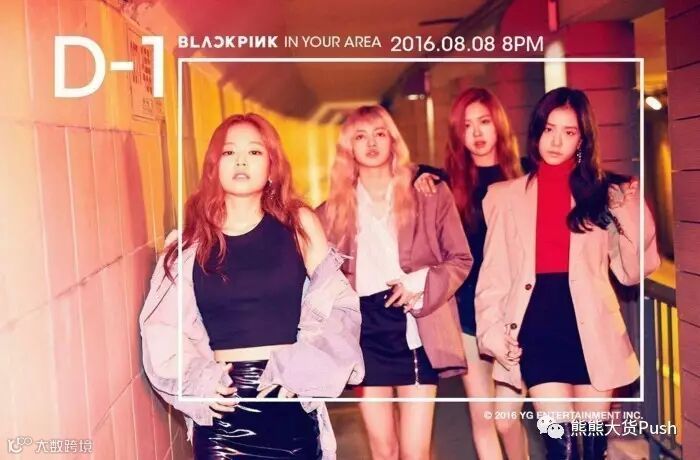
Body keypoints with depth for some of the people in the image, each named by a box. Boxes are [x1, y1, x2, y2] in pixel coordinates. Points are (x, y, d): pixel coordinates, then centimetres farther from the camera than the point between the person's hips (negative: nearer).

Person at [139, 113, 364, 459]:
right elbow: (163, 326, 3)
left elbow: (337, 304, 1)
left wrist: (302, 367, -11)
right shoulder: (190, 239, 5)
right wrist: (197, 379, -11)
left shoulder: (299, 224, 3)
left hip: (290, 400, 0)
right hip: (222, 407, 0)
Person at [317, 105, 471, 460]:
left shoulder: (429, 193, 3)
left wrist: (422, 284, -12)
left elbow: (461, 259, 4)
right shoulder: (335, 207, 8)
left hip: (415, 325, -2)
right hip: (363, 328, 2)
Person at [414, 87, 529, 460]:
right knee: (481, 418, 9)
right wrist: (421, 181, -4)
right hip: (468, 311, 2)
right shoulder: (449, 182, 3)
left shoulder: (522, 174, 0)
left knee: (506, 418, -3)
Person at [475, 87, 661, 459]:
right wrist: (491, 329, -7)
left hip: (591, 329, 1)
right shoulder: (506, 195, 8)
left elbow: (632, 271, 4)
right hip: (537, 325, -1)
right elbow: (494, 272, 4)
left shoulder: (603, 192, 9)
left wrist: (632, 212, -8)